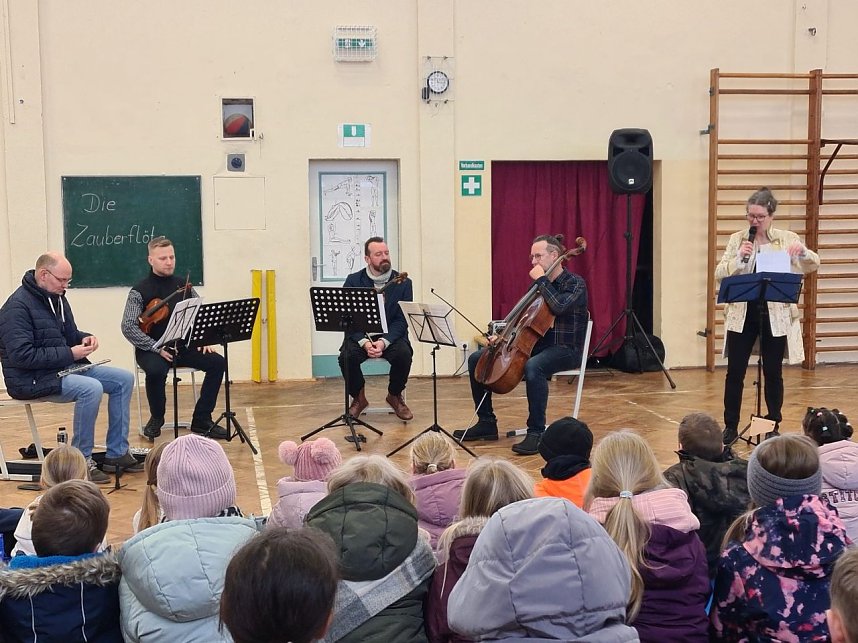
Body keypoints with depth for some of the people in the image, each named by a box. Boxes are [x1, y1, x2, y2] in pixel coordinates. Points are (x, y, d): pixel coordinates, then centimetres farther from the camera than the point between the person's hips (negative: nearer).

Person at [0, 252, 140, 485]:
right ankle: (82, 461, -18)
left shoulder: (57, 299, 11)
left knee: (123, 380, -1)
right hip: (31, 379, -9)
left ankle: (117, 453, 4)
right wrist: (69, 354, -23)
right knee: (91, 388, -32)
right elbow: (22, 356, -24)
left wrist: (84, 338, 0)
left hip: (65, 367, 9)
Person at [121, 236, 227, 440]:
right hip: (151, 349, -4)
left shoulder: (183, 286, 9)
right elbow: (128, 327, -12)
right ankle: (156, 419, -6)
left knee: (216, 362, -18)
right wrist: (157, 348, -22)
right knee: (156, 371, -36)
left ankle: (201, 420, -5)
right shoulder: (139, 292, -5)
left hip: (183, 346, 4)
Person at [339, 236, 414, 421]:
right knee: (347, 356, -30)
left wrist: (384, 342, -24)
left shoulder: (403, 283, -2)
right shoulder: (353, 281, -2)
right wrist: (364, 342, -23)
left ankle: (395, 396, 0)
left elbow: (401, 320, -6)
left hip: (392, 336, 0)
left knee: (404, 354, -31)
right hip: (361, 335, 0)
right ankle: (359, 398, 0)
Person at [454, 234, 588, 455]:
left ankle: (536, 433, -33)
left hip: (565, 349, -8)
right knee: (476, 359, 0)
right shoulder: (540, 285, 13)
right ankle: (486, 423, 6)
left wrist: (541, 280, -18)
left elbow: (559, 307, -29)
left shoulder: (575, 283, -8)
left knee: (533, 367, -42)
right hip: (535, 344, 8)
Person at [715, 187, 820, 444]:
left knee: (773, 373, 7)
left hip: (776, 316, -1)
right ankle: (731, 427, 14)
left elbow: (813, 265, -5)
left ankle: (773, 426, 21)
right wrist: (739, 257, -18)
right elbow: (719, 275, -2)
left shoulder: (787, 239, 1)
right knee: (735, 372, 3)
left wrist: (802, 251, -26)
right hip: (742, 315, 1)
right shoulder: (737, 239, 3)